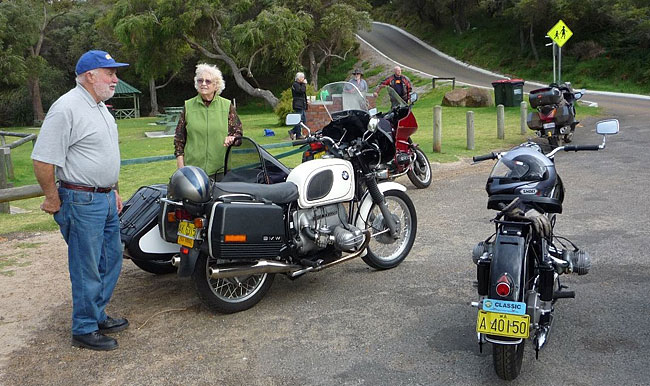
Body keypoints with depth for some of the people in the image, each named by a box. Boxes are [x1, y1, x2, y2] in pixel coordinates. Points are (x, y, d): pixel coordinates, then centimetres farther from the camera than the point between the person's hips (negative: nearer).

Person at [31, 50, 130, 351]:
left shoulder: (100, 107, 14)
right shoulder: (67, 108, -17)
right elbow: (43, 159, -20)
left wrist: (114, 190, 21)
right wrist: (53, 199, -13)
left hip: (105, 199, 10)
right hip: (82, 202, -9)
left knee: (111, 260, 17)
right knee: (87, 269, 0)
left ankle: (98, 316, 32)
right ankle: (84, 331, 14)